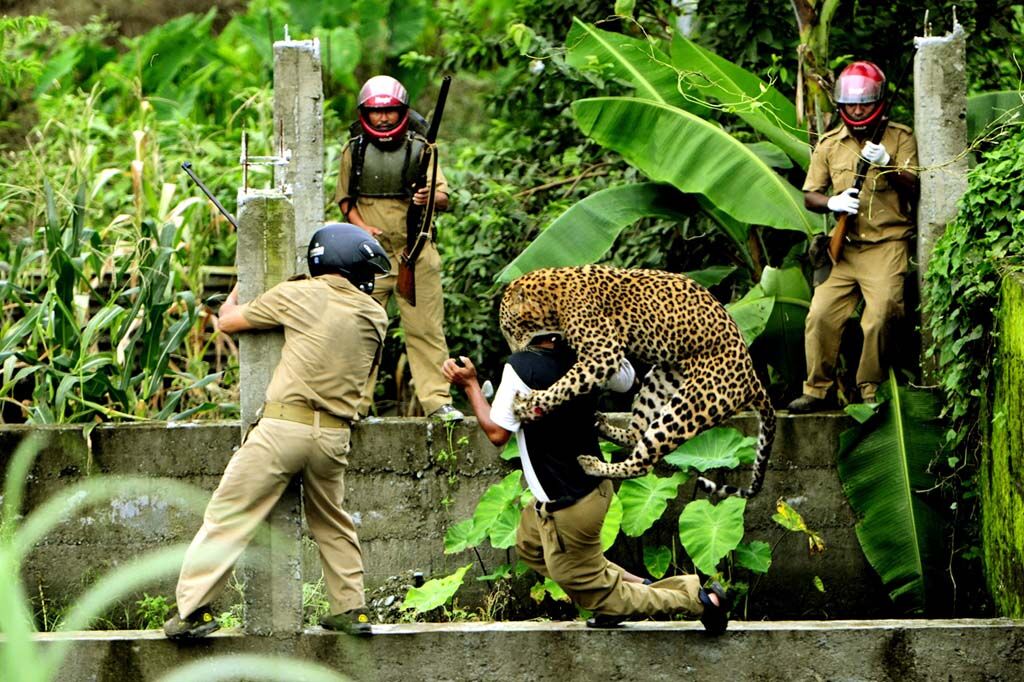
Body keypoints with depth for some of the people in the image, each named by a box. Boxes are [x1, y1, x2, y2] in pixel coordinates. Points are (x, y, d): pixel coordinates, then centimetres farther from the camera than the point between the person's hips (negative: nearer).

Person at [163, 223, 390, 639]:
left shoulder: (298, 296, 0)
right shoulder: (375, 316, 11)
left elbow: (227, 321, 8)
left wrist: (238, 292, 31)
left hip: (284, 424, -4)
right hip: (334, 434, 4)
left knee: (229, 515, -3)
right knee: (331, 523, 24)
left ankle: (192, 610, -8)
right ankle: (350, 610, 23)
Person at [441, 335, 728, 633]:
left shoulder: (520, 367, -26)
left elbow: (497, 433, -19)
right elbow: (626, 378, 14)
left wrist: (470, 384, -7)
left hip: (567, 505, -8)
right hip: (594, 484, 8)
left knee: (595, 595, 10)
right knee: (530, 544, 32)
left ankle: (698, 599, 4)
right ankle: (638, 585, 24)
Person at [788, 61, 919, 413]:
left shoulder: (900, 137, 4)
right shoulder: (829, 144, 12)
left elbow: (914, 188, -5)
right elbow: (809, 196, 15)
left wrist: (888, 165, -23)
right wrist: (833, 203, -7)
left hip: (887, 244, -3)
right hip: (843, 248, 3)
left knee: (880, 315, -17)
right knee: (821, 314, -8)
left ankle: (870, 389, -3)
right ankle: (817, 390, 2)